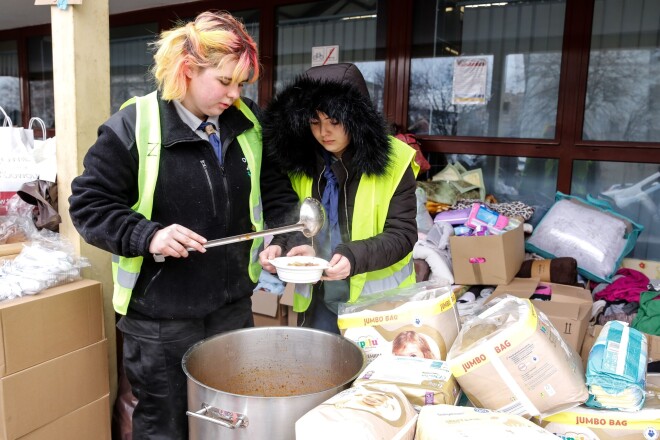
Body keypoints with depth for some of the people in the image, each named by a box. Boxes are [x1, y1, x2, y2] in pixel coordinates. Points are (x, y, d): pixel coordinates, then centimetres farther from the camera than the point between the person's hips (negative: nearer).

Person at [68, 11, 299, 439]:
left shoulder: (248, 121, 1)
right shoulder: (133, 126, -13)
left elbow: (273, 189, 10)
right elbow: (89, 205, -9)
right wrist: (148, 236, -24)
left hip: (233, 306, 5)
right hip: (160, 318, -4)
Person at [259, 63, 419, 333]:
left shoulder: (393, 161, -12)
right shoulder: (300, 161, -2)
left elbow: (402, 234, -14)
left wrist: (353, 257, -30)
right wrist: (280, 247, -17)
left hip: (378, 300, -3)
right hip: (317, 298, 3)